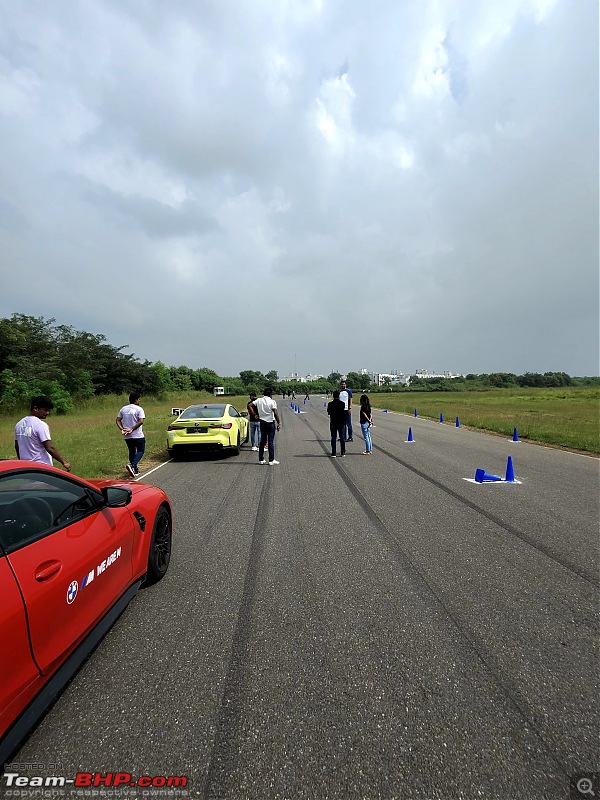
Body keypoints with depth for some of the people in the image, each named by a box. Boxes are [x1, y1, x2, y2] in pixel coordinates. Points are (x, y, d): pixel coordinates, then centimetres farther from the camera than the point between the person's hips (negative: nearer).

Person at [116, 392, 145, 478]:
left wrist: (122, 429, -2)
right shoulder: (139, 409, -11)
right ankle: (132, 465, -17)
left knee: (132, 452, 17)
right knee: (140, 451, 5)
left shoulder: (123, 409, 9)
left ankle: (135, 470, 24)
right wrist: (132, 429, -16)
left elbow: (117, 420, 7)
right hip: (138, 436, -6)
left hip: (127, 436, 6)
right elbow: (141, 421, -21)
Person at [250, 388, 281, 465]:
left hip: (262, 423, 5)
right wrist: (278, 423, -12)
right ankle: (271, 460, 2)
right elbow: (275, 413, -18)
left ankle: (261, 459, 18)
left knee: (262, 441, 13)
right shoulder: (272, 402, -11)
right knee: (271, 442, 0)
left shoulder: (259, 400, 4)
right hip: (270, 423, -5)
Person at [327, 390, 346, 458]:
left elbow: (329, 412, 1)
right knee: (342, 437, 9)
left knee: (333, 438, 5)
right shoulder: (342, 403, -7)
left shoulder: (330, 404, -8)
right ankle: (343, 453, 13)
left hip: (333, 423, 0)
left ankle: (333, 453, 5)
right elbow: (344, 413, -1)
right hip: (341, 423, 0)